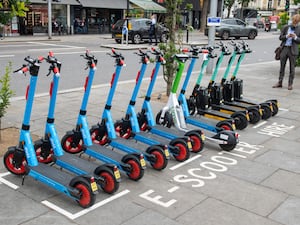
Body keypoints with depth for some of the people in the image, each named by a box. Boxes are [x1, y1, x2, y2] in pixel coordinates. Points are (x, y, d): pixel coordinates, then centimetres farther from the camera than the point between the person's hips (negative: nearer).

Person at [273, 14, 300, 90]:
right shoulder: (286, 27, 8)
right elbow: (280, 37, 7)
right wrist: (287, 36, -11)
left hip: (293, 50, -2)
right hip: (284, 48, 2)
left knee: (292, 67, 3)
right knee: (282, 66, 8)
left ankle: (290, 84, 11)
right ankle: (279, 82, 16)